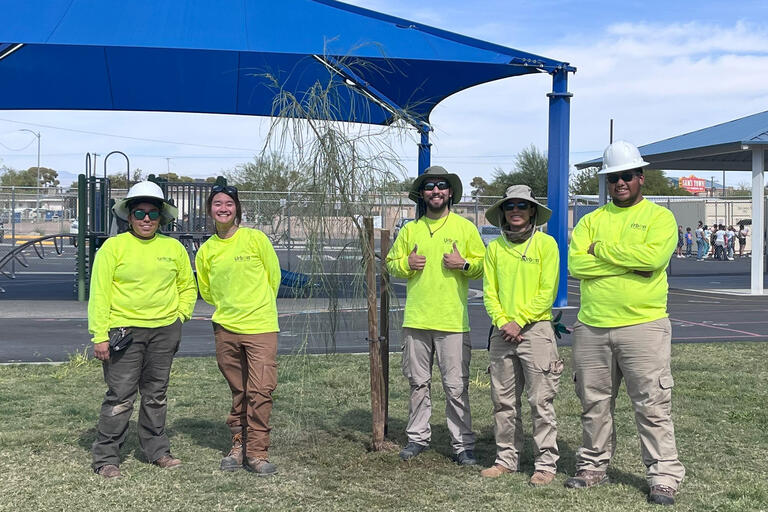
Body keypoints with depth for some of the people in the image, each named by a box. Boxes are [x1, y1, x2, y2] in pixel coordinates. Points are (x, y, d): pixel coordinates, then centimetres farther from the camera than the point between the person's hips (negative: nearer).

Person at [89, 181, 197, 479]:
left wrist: (180, 315, 8)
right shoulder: (113, 246, -3)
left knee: (156, 394, 13)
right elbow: (99, 293, -6)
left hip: (164, 331, 4)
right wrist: (100, 336, -11)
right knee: (121, 396, -5)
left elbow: (188, 286, 21)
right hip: (123, 329, -4)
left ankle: (157, 450, 25)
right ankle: (105, 457, 6)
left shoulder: (173, 248, 8)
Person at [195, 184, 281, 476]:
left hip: (260, 327, -3)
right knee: (237, 392, 11)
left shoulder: (255, 239, -4)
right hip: (225, 329, 3)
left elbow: (273, 276, 7)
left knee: (260, 392, -7)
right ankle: (239, 445, 23)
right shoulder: (206, 251, 6)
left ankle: (257, 452, 1)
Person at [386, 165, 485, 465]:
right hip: (416, 321, 3)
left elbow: (482, 266, 7)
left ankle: (462, 444, 6)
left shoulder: (465, 227, 5)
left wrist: (464, 264, -12)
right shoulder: (409, 230, 10)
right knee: (418, 383, 10)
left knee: (456, 387, -2)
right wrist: (406, 264, -5)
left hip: (453, 322, -2)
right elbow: (391, 263, 16)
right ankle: (418, 437, 22)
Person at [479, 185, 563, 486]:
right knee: (503, 401, 9)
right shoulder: (494, 247, 10)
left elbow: (547, 292, -7)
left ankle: (546, 464, 5)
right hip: (503, 333, 5)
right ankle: (507, 458, 19)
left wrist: (519, 321, -12)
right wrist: (502, 322, -7)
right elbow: (489, 292, 9)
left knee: (540, 401, -3)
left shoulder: (546, 244, -2)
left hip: (536, 329, -4)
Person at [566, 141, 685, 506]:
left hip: (643, 325, -4)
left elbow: (654, 256, -19)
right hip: (591, 328, 4)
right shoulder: (592, 220, 11)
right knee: (594, 404, 13)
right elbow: (575, 264, -5)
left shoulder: (659, 216, 1)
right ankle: (593, 467, 27)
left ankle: (664, 477, 7)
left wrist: (602, 250, -10)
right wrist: (629, 264, -12)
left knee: (652, 406, -2)